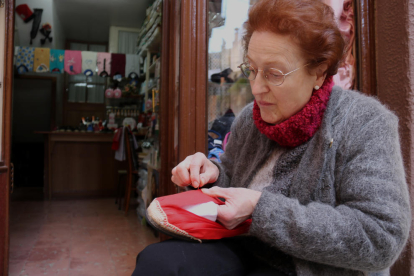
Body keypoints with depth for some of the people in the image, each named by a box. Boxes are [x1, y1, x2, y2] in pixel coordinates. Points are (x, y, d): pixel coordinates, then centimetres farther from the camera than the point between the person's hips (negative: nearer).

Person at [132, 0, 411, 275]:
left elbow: (380, 241, -20)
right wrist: (213, 176, -9)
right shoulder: (248, 119, 3)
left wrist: (261, 208, -24)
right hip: (243, 251, 5)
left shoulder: (366, 123, -13)